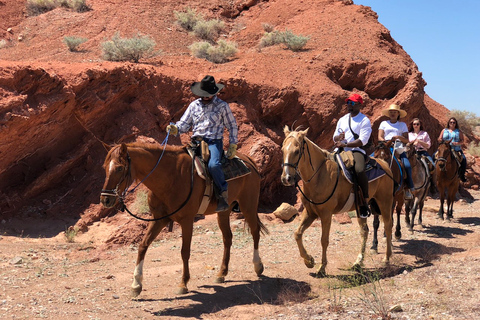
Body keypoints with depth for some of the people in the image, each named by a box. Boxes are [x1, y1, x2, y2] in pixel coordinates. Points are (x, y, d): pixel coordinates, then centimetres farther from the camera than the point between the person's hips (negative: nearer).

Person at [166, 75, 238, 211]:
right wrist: (175, 128, -9)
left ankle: (223, 195, -19)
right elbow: (184, 124, 14)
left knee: (213, 165, -34)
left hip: (214, 142, -4)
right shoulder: (194, 105, 14)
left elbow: (232, 126, 11)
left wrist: (232, 146, 3)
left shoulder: (222, 106, 5)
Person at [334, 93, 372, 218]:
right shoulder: (342, 120, 21)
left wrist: (345, 144, -21)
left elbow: (362, 141, -11)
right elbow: (335, 138, 20)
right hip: (342, 151, 7)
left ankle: (363, 203, -27)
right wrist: (339, 137, -6)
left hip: (357, 151, -6)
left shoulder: (364, 120, 1)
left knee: (359, 170, -35)